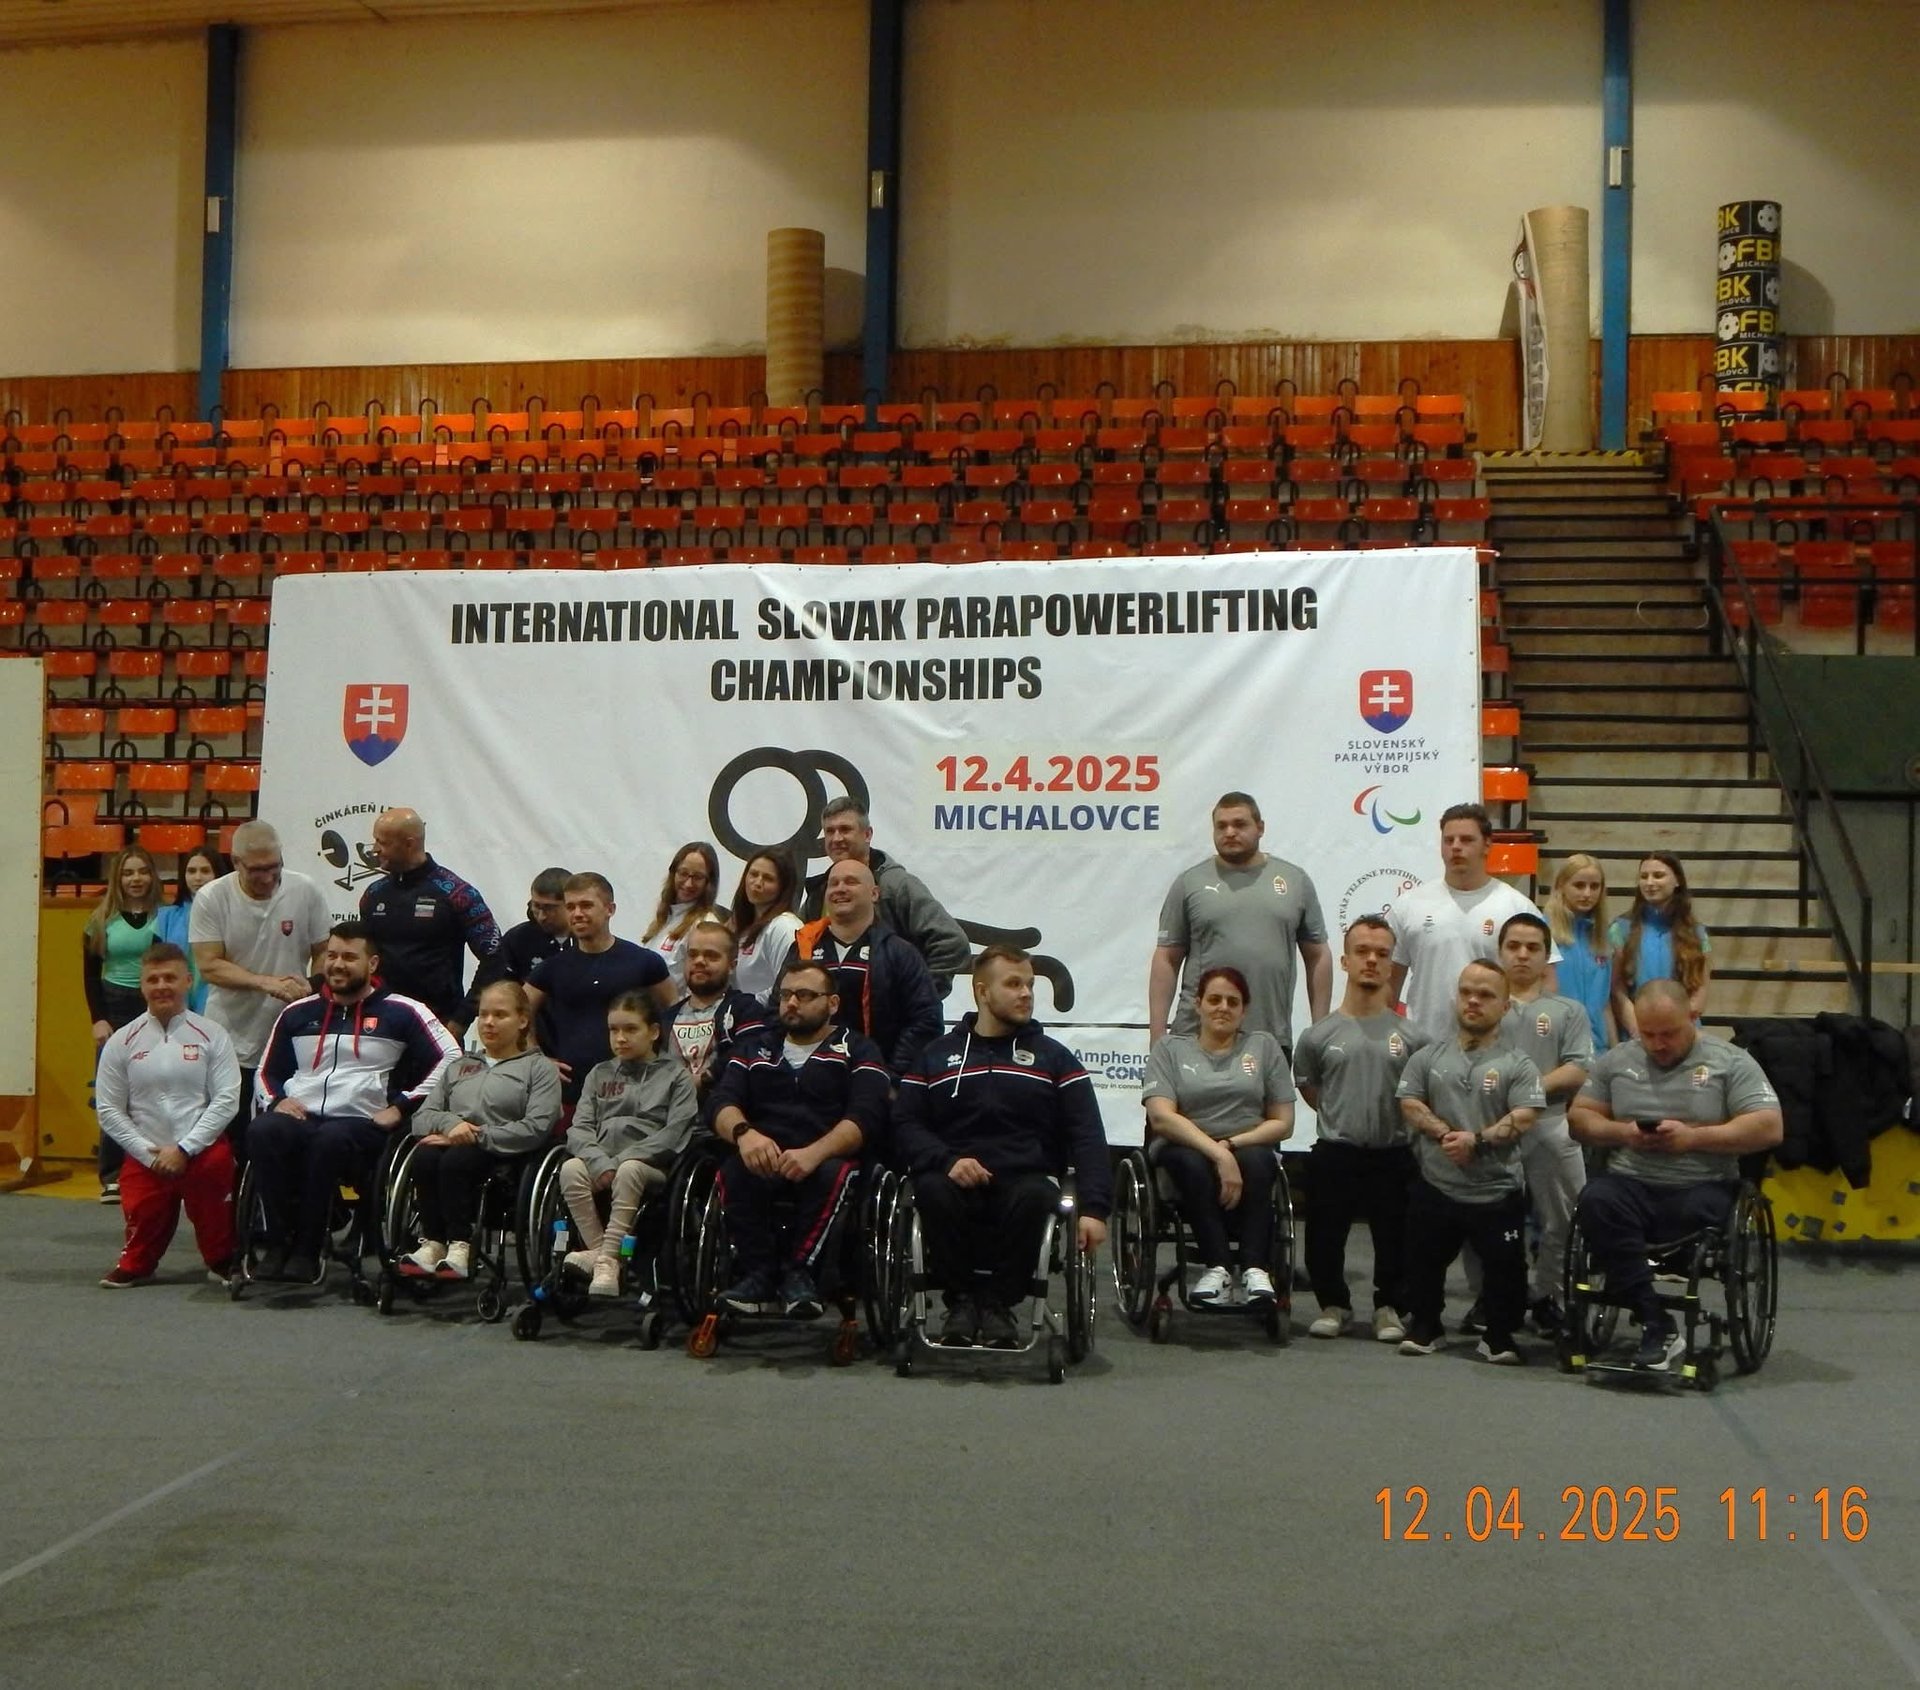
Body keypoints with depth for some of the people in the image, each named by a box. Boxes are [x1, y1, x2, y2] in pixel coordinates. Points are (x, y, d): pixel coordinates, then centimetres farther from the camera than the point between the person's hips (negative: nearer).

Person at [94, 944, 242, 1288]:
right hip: (145, 1156, 1)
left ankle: (222, 1261, 12)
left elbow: (226, 1100, -6)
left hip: (203, 1152, -1)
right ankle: (136, 1263, 26)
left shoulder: (211, 1035, -2)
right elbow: (108, 1109, 3)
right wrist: (149, 1154, -7)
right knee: (143, 1228, -10)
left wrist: (184, 1149, -13)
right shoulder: (122, 1041, 3)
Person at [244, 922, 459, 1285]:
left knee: (330, 1139, -39)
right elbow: (267, 1071, 28)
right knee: (262, 1131, -32)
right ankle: (279, 1243, -24)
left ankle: (306, 1249, -28)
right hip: (299, 1118, 4)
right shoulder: (298, 1013, 21)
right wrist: (277, 1100, 4)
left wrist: (401, 1106, -6)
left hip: (361, 1124, -3)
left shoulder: (401, 1012, 7)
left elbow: (451, 1059, -1)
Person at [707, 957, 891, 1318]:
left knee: (831, 1174, -36)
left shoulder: (858, 1051, 12)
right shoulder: (754, 1047, 23)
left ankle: (799, 1272, -24)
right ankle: (759, 1273, -26)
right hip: (763, 1162, 2)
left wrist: (815, 1153, -25)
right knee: (732, 1171, -31)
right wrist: (744, 1133, -19)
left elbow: (867, 1116, -6)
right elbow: (723, 1103, 7)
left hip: (826, 1158, -2)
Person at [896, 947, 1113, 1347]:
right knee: (933, 1190, -34)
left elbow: (1088, 1136, 4)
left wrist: (1094, 1208, -10)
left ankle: (999, 1302, -14)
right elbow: (906, 1123, 6)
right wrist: (947, 1160, -14)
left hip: (1024, 1179, 0)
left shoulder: (1054, 1057, 14)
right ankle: (961, 1299, -13)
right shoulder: (936, 1055, 16)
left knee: (1035, 1197, -35)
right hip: (957, 1180, 0)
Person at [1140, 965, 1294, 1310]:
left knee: (1255, 1163, -34)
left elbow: (1283, 1124, 9)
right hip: (1186, 1149, -1)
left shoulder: (1264, 1046, 14)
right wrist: (1218, 1154, -21)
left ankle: (1255, 1270, -36)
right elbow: (1161, 1117, -8)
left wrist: (1232, 1144, -9)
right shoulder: (1171, 1048, 8)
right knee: (1193, 1165, -36)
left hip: (1249, 1149, 1)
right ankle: (1217, 1268, -36)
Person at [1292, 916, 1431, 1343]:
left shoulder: (1411, 1037, -2)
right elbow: (1306, 1086, 15)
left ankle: (1390, 1307, 27)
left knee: (1394, 1240, 7)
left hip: (1393, 1155, 0)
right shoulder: (1319, 1035, 1)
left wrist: (1395, 1119, 2)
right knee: (1324, 1239, 5)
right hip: (1335, 1155, 1)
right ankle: (1334, 1304, 27)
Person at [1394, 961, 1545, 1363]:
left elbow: (1523, 1118, -9)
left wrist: (1477, 1140, -20)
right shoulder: (1428, 1056, 8)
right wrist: (1444, 1132, -15)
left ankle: (1499, 1336, 19)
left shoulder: (1518, 1065, 0)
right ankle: (1424, 1325, 31)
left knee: (1505, 1267, 1)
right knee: (1425, 1261, 12)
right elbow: (1410, 1105, 2)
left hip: (1497, 1192, -2)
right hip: (1435, 1187, 2)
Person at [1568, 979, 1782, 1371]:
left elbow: (1769, 1128, -4)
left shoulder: (1731, 1062, 5)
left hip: (1701, 1187, -1)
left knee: (1702, 1212, -34)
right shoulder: (1616, 1060, 15)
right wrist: (1622, 1132, -6)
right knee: (1596, 1201, -31)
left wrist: (1694, 1136, -13)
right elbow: (1579, 1117, 15)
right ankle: (1657, 1324, -31)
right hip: (1629, 1183, 2)